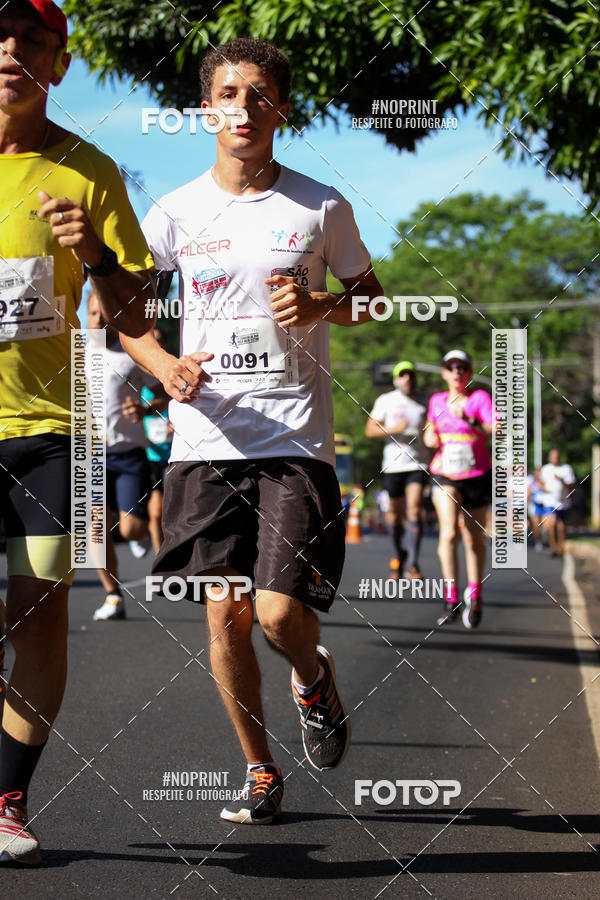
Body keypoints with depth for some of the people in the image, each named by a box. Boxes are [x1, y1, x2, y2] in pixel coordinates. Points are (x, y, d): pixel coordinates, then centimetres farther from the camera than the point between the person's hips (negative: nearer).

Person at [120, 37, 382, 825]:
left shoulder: (322, 207, 1)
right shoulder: (176, 213, 5)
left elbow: (371, 294, 14)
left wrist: (321, 307, -8)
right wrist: (165, 366, -7)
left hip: (297, 441, -2)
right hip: (205, 441, 2)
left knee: (281, 612, -11)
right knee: (225, 614, 2)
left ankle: (314, 680, 25)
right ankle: (260, 770, 21)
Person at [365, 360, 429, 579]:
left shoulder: (424, 403, 10)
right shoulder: (386, 401, 4)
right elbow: (370, 430, 0)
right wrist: (393, 429, -16)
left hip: (418, 463, 0)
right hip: (393, 464, 0)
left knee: (414, 509, -14)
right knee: (396, 513, 6)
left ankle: (413, 562, -15)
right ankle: (398, 553, 30)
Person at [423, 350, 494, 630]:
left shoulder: (480, 397, -6)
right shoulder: (437, 400, 7)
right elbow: (430, 429, 25)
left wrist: (471, 421, -32)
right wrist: (429, 437, 2)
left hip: (477, 476, -1)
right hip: (445, 476, 1)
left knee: (474, 539, 7)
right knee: (448, 533, -18)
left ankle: (474, 594, 26)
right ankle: (451, 597, -18)